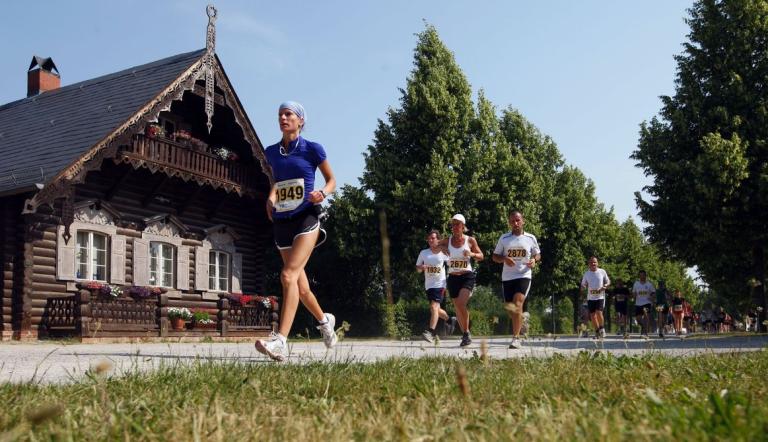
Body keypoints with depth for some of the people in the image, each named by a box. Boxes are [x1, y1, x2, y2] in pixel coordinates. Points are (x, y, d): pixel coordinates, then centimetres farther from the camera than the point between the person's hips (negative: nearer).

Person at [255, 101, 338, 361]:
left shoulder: (312, 149, -1)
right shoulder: (272, 152, 11)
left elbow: (331, 180, 7)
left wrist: (322, 193, -15)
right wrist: (271, 197, 7)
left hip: (306, 218, -5)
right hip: (282, 222, 5)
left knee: (289, 275, -23)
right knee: (301, 285, 12)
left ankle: (280, 341, -29)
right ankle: (324, 320, 39)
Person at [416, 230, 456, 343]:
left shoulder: (444, 253, -3)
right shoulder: (423, 253, 5)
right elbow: (417, 268, 9)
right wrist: (421, 267, -12)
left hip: (440, 284, -5)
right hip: (429, 285, 5)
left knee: (434, 306, -20)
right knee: (435, 309, 15)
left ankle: (431, 332, -23)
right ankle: (449, 320, 42)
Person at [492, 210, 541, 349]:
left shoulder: (530, 238, 4)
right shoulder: (504, 238, 5)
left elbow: (538, 254, 15)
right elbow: (494, 256, 9)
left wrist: (534, 260, -8)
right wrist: (504, 259, -13)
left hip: (524, 276, -3)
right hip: (507, 277, 3)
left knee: (517, 304, -20)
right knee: (509, 308, 7)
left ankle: (516, 338, -17)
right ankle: (519, 322, 41)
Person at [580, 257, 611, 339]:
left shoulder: (602, 272, 0)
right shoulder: (586, 273, 5)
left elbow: (608, 282, 9)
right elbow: (583, 285, 10)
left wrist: (605, 286, -13)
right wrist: (583, 287, -13)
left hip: (600, 296, -3)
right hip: (590, 297, 3)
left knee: (599, 313, -18)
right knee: (592, 315, 3)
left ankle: (602, 328, 4)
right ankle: (597, 331, 18)